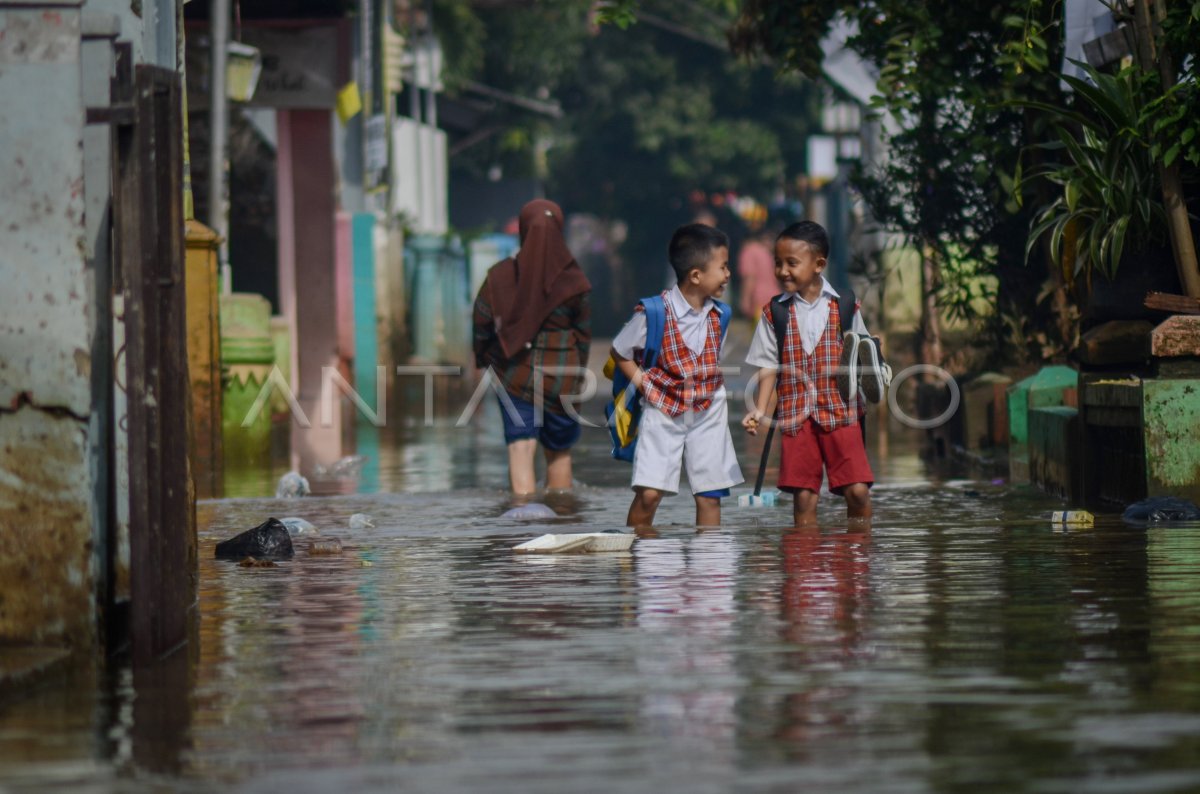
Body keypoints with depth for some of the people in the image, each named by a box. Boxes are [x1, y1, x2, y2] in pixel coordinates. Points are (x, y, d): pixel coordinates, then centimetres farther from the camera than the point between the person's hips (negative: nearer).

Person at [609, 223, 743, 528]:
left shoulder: (719, 314, -1)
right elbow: (620, 352, -2)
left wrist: (711, 387, 2)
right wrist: (644, 385, -10)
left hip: (708, 412, 4)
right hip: (663, 411, -4)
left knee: (709, 496, 4)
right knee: (648, 493, -10)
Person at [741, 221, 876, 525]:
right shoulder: (775, 312, 3)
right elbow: (769, 367, 4)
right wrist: (760, 410, -6)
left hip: (840, 412, -1)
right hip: (795, 417, 1)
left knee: (858, 491, -7)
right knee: (804, 496, 0)